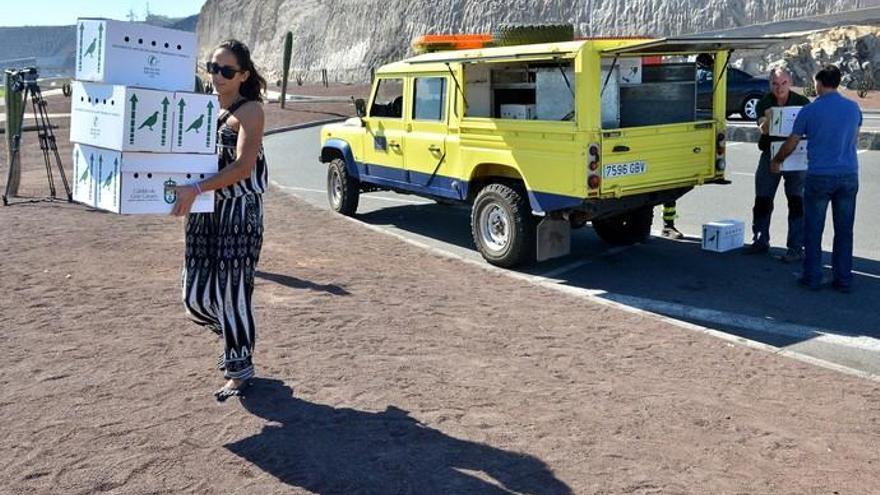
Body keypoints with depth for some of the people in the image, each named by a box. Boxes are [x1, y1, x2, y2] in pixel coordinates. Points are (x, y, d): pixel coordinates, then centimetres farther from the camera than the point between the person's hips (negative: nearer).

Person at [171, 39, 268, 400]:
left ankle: (240, 368, 17)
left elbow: (243, 166, -20)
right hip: (204, 211, 7)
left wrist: (197, 189, -29)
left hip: (239, 211, -7)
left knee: (232, 290, 0)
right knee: (195, 296, 8)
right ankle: (234, 340, 37)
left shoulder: (249, 110, -8)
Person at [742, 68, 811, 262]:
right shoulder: (764, 104, 1)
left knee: (796, 201, -4)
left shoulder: (802, 102, -3)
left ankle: (796, 248, 0)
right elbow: (763, 129, -13)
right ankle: (760, 242, 23)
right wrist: (768, 120, -35)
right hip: (770, 155, 3)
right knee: (762, 200, 8)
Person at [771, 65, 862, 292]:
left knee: (813, 230, 7)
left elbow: (790, 144, 3)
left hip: (820, 176, -3)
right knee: (844, 230, 9)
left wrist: (776, 161, 21)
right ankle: (844, 279, 13)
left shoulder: (809, 111, -6)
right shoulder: (853, 108, 5)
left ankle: (812, 277, 11)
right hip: (849, 175, 4)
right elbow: (855, 140, 19)